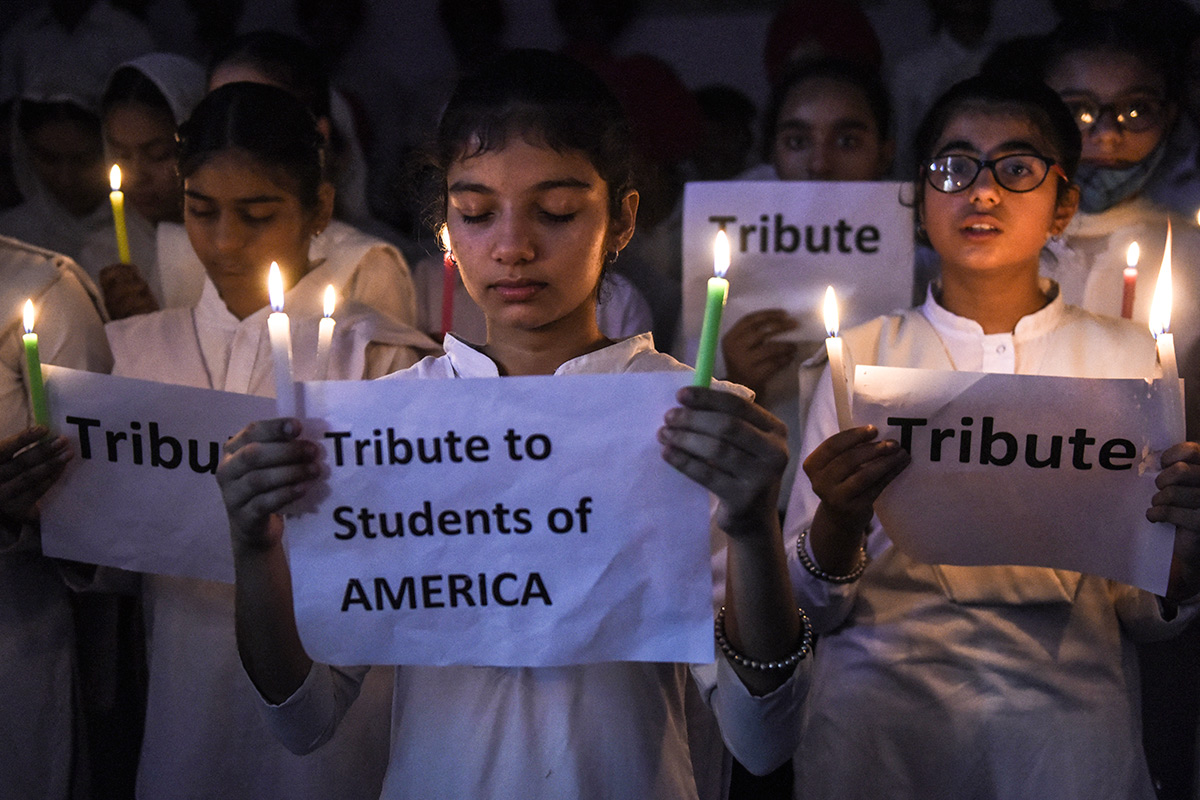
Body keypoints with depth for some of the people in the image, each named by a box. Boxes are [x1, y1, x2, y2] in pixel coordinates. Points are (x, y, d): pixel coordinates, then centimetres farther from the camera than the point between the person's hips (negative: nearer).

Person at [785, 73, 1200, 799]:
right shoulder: (866, 354, 7)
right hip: (881, 705, 0)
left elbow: (1139, 615, 8)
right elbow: (815, 604, 4)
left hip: (1068, 708, 0)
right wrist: (838, 520, -16)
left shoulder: (1126, 356, 7)